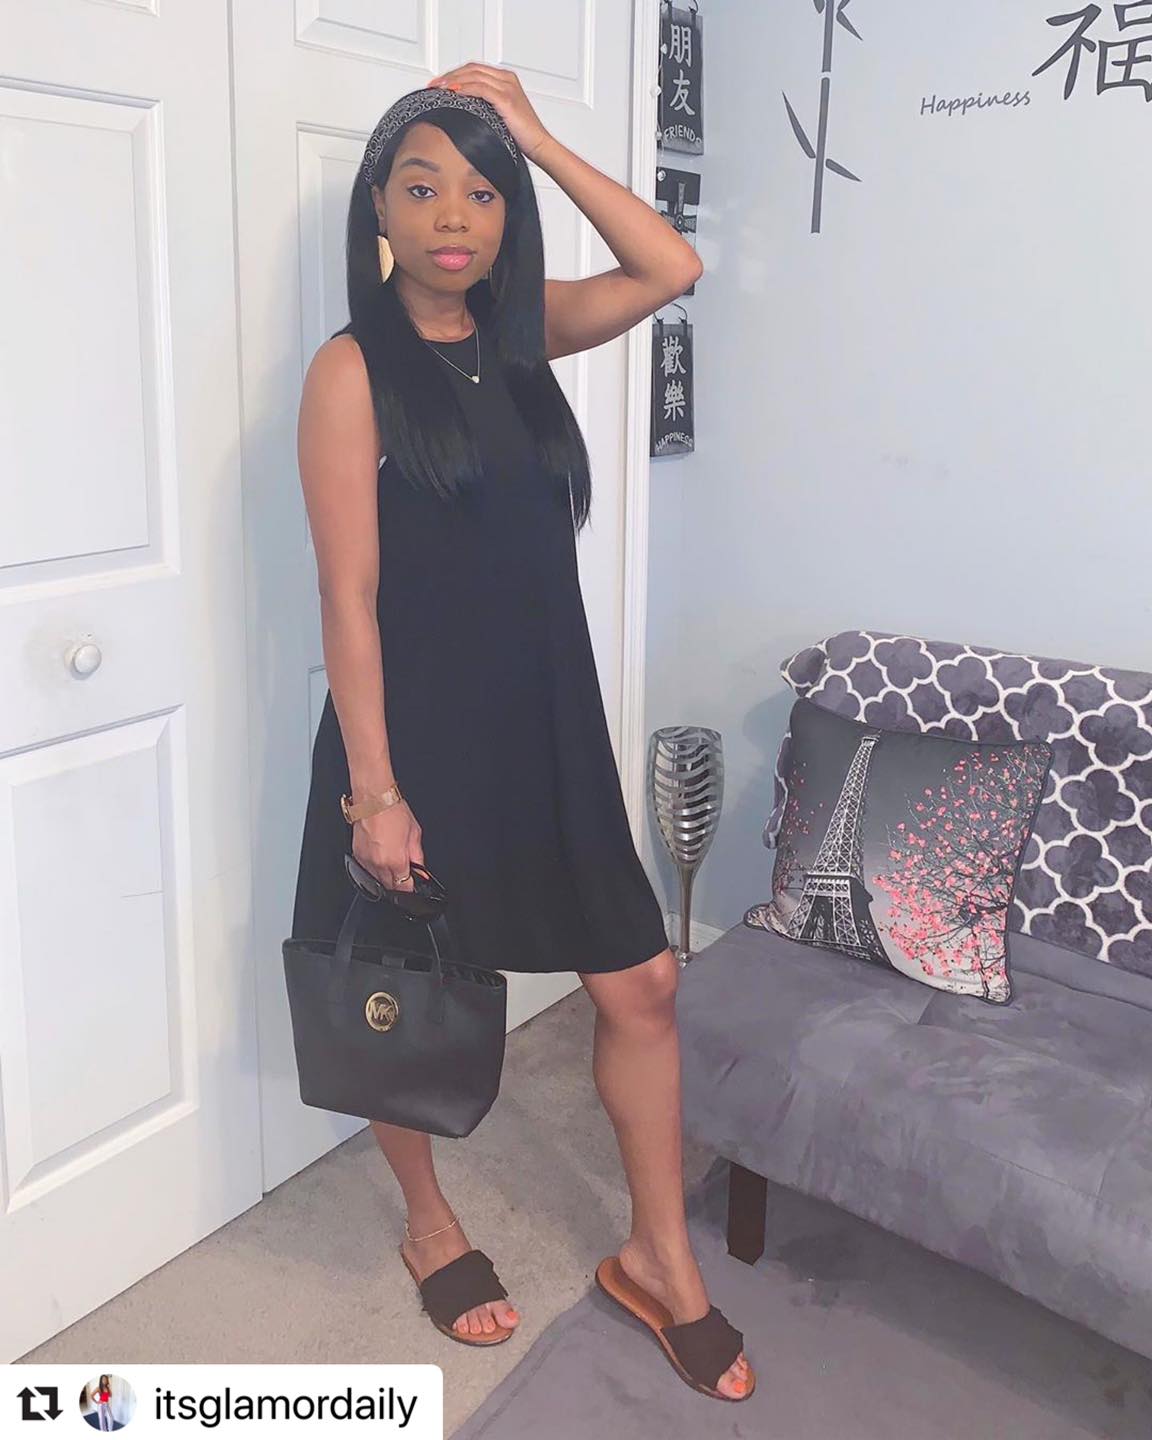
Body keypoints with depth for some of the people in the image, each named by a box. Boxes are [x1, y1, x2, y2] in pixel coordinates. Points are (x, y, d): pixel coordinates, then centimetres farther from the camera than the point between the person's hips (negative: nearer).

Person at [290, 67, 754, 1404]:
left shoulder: (515, 334, 8)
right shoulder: (353, 366, -10)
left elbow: (670, 268, 0)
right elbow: (348, 596, -13)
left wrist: (533, 136, -2)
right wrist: (374, 789, -15)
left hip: (549, 726, 6)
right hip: (418, 733, -5)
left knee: (640, 984, 7)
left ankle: (659, 1256, 27)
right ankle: (431, 1225, 41)